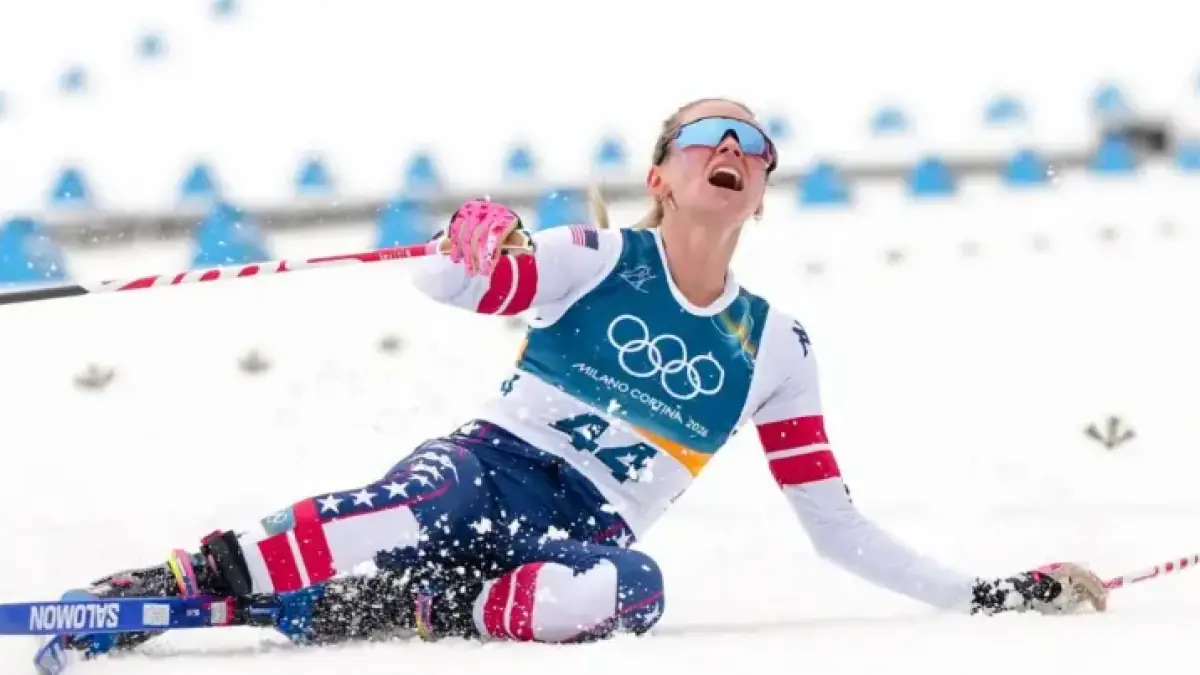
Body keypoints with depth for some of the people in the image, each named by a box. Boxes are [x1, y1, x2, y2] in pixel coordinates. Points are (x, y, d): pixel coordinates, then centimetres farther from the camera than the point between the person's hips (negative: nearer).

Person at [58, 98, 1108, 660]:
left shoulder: (774, 350, 14)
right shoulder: (601, 260, 6)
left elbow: (836, 526, 15)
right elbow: (447, 284, -9)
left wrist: (991, 595, 7)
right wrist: (470, 252, -34)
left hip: (589, 535, 2)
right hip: (490, 470, -2)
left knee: (627, 588, -37)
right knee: (420, 506, -39)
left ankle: (392, 616, -32)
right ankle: (170, 587, -40)